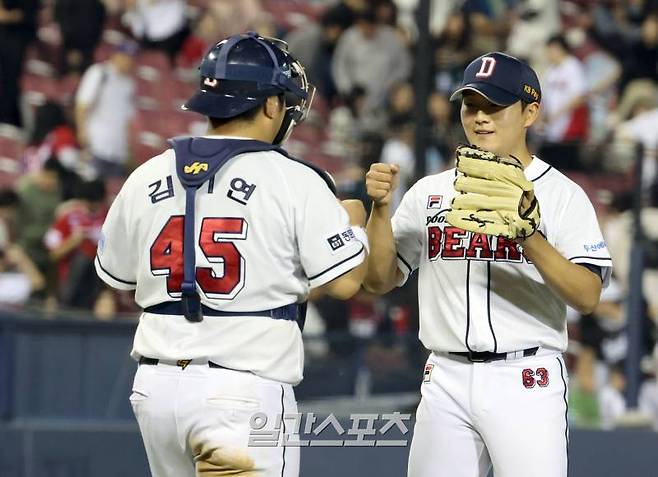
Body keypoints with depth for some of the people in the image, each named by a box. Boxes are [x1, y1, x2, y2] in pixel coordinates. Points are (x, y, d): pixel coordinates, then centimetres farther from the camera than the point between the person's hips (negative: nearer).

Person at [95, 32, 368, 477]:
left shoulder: (146, 177, 6)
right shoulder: (294, 181, -8)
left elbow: (116, 275, 19)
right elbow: (345, 281, -7)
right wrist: (355, 223, 14)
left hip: (156, 386, 6)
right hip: (243, 391, -6)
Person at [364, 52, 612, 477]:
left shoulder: (561, 194, 0)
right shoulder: (431, 191, 12)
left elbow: (587, 297, -12)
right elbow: (380, 280, 11)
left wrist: (528, 234, -25)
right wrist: (381, 207, -4)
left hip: (526, 382, -4)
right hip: (446, 379, 4)